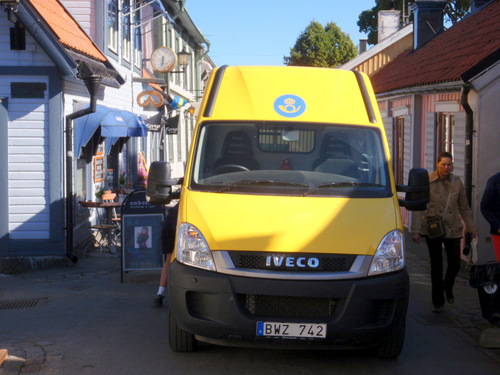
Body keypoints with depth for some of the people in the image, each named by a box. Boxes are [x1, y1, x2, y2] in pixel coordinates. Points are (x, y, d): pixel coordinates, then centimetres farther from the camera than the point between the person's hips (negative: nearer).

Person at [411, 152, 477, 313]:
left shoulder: (457, 183, 4)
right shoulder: (427, 182, -6)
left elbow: (464, 208, 13)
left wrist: (471, 228, 11)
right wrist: (416, 230, -8)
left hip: (452, 229, 3)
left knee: (455, 263, 0)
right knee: (436, 265, 3)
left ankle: (448, 288, 33)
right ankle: (437, 301, 16)